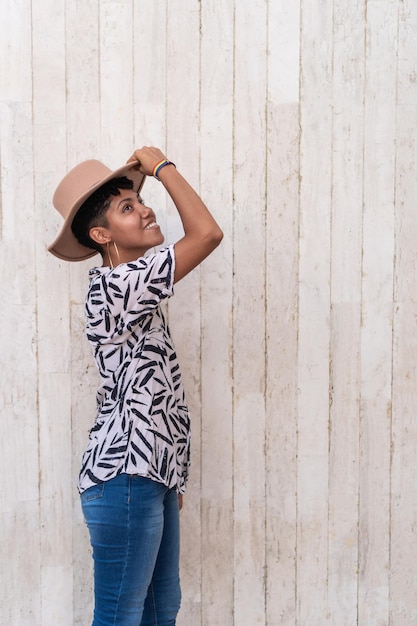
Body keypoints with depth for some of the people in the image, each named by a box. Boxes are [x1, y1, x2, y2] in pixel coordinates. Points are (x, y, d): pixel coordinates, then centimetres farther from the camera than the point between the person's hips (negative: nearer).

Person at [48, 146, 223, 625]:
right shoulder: (113, 284, -16)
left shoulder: (131, 290, 16)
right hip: (124, 478, -10)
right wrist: (161, 165, -10)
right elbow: (207, 233, -23)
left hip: (151, 476, 10)